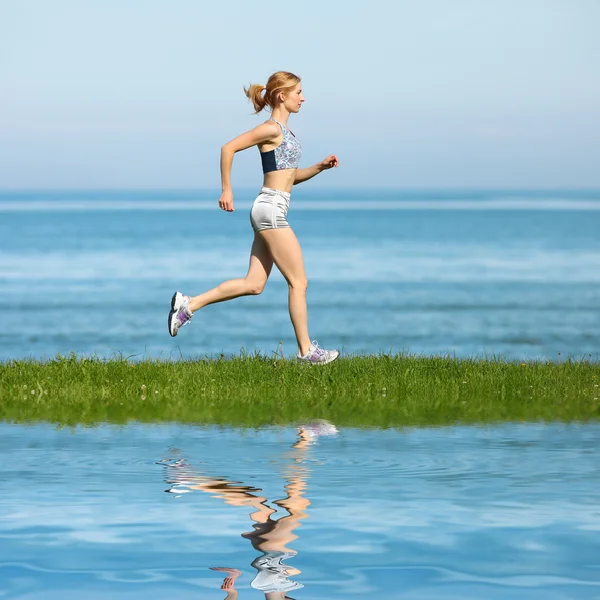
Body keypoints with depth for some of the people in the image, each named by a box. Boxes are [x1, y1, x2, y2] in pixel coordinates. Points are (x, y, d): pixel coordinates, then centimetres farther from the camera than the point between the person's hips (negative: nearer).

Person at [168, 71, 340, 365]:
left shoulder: (284, 131, 17)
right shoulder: (272, 128, -11)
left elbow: (291, 176, 24)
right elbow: (229, 147, -15)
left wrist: (320, 166, 10)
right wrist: (227, 190, -14)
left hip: (270, 211, 10)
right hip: (271, 209, -10)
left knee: (254, 284, 7)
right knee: (298, 281, -4)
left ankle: (188, 304, 7)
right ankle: (306, 349, 2)